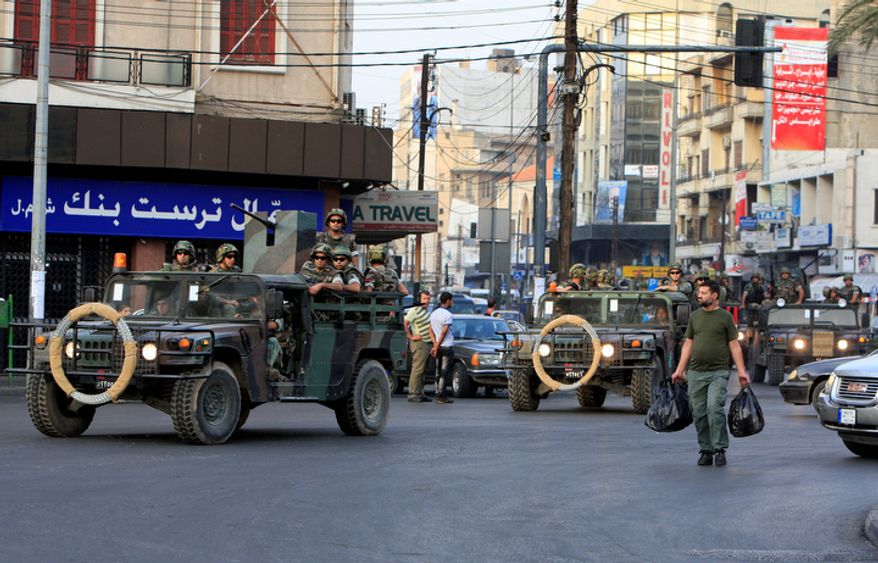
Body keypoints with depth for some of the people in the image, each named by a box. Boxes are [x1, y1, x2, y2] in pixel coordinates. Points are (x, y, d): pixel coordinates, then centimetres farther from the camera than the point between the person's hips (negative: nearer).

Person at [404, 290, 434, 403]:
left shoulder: (426, 311, 18)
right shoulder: (414, 310, -9)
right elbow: (405, 323, -18)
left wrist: (434, 343, 18)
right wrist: (411, 337, -16)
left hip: (428, 343, 9)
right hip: (419, 343, -9)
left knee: (422, 370, 12)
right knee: (417, 369, -11)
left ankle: (420, 394, 16)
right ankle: (412, 394, -11)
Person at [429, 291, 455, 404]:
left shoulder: (433, 314, 12)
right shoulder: (448, 315, -13)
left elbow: (431, 330, 10)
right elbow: (444, 332, -14)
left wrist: (435, 344, 2)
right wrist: (437, 347, -9)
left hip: (439, 347, 8)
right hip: (447, 346, -8)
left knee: (438, 371, 11)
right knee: (445, 372, -5)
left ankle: (438, 394, 11)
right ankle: (441, 396, -7)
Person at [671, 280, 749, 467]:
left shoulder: (725, 316, 2)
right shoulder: (695, 317, 13)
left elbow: (734, 345, 2)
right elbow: (688, 344, 16)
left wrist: (741, 371, -4)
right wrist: (679, 370, 11)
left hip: (718, 373, -4)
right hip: (695, 373, 4)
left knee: (715, 408, -18)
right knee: (699, 413, 3)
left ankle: (720, 449, -12)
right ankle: (706, 451, 11)